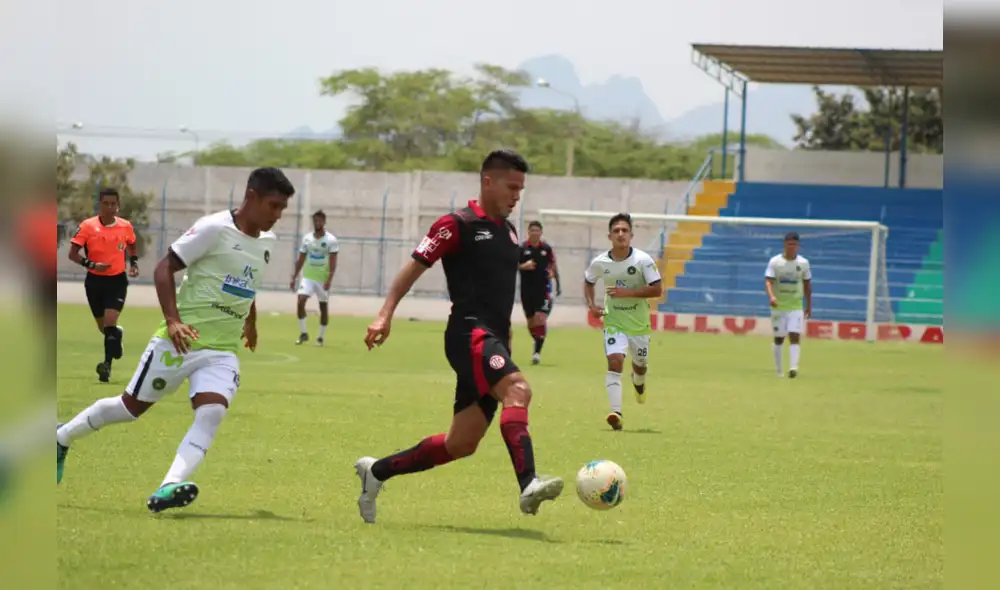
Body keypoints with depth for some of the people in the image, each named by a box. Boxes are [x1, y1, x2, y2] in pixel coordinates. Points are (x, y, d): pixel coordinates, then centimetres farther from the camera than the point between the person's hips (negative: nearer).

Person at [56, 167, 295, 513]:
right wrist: (173, 320, -25)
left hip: (223, 351, 5)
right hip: (181, 340, -5)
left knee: (212, 412, -22)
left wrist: (251, 323, 35)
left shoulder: (267, 241, 8)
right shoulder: (215, 228, -15)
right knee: (132, 407, 8)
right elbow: (164, 268, -15)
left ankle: (167, 489, -33)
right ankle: (61, 438, 32)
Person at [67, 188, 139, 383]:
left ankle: (107, 364, -15)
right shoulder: (87, 226, -11)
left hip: (117, 280, -1)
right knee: (103, 327, 15)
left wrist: (134, 263, 3)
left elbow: (131, 246, 19)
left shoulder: (126, 226, -3)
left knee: (110, 322, -18)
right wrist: (91, 264, -23)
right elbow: (73, 254, -9)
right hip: (95, 281, 1)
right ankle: (117, 335, 50)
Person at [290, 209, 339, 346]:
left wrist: (329, 280, -21)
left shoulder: (331, 240, -7)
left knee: (323, 307, 5)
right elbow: (301, 260, 11)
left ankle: (321, 337, 16)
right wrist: (294, 277, 7)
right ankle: (303, 333, -4)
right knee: (301, 301, -15)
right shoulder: (306, 238, 5)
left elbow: (333, 262, -11)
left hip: (323, 278, -3)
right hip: (308, 276, 3)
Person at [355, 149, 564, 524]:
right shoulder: (458, 225, -3)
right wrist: (385, 315, -16)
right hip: (470, 334, -8)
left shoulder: (508, 232, 21)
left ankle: (376, 472, 22)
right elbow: (415, 267, -5)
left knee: (461, 444, 7)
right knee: (517, 389, -33)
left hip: (493, 341, 8)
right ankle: (528, 485, -49)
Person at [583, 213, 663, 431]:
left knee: (640, 365, 17)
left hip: (639, 322, 0)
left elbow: (657, 289, -16)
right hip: (613, 321, 0)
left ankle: (638, 382, 57)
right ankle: (616, 413, -26)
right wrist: (591, 305, -2)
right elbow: (588, 281, 14)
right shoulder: (599, 263, -7)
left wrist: (627, 292, -26)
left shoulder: (643, 260, -15)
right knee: (615, 361, -20)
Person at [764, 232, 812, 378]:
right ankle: (778, 370, 20)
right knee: (778, 338, 7)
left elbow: (807, 285, 11)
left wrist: (809, 306, 13)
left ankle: (793, 367, -24)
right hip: (778, 306, 0)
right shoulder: (775, 262, -4)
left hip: (796, 307, 0)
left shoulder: (803, 263, 3)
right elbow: (768, 281, -12)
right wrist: (771, 296, -31)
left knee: (794, 337, -15)